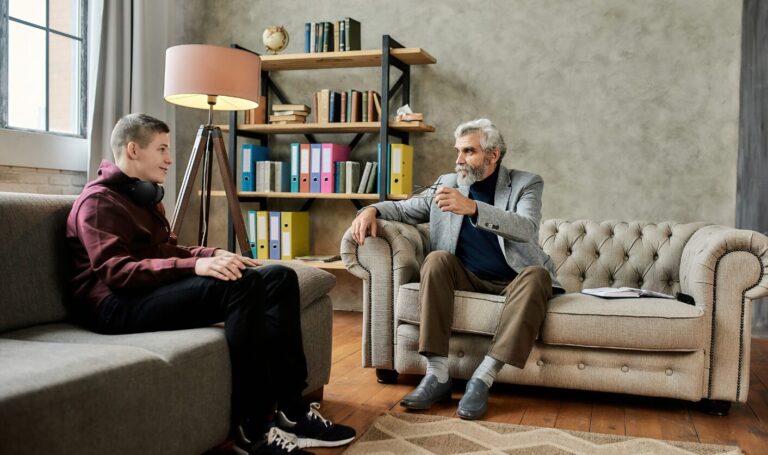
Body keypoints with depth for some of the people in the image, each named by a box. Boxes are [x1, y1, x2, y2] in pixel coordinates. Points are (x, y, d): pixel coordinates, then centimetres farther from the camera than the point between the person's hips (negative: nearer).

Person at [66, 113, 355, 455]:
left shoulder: (144, 194, 22)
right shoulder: (98, 200, -7)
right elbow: (116, 272, -20)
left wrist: (213, 255, 5)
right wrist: (195, 266, -30)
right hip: (118, 304, -9)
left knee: (279, 278, -7)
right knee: (242, 285, -32)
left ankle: (291, 411, -13)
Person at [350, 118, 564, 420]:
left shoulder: (526, 184, -1)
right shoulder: (448, 183, 9)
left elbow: (526, 228, -21)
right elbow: (405, 209, 18)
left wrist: (472, 208, -35)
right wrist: (372, 209, -5)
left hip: (513, 280, -2)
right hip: (467, 279, 2)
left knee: (536, 275, -33)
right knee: (437, 259, -27)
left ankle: (483, 378, -33)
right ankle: (437, 375, -30)